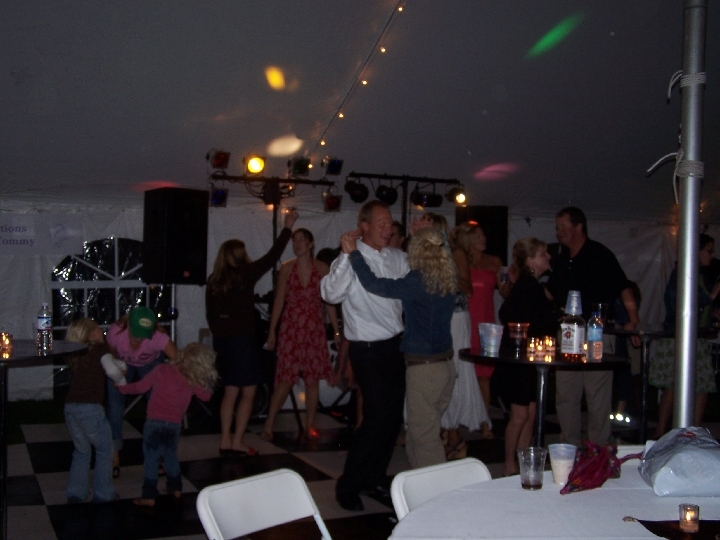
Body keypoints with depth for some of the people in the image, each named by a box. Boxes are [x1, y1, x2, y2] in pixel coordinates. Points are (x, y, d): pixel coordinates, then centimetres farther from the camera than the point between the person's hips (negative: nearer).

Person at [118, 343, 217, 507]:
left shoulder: (162, 370, -2)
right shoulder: (193, 381, 1)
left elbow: (141, 387, 3)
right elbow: (205, 396, 15)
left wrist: (122, 388, 19)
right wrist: (208, 382, 27)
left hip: (154, 422, -2)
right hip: (174, 425, 2)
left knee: (150, 458, 3)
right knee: (171, 456, 23)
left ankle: (149, 496, 3)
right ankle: (175, 488, 32)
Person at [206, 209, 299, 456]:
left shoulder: (214, 281, 6)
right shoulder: (245, 275, -10)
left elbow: (210, 314, 10)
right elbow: (272, 256, -5)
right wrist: (287, 228, 3)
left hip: (221, 340, 6)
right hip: (242, 339, -6)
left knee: (230, 392, 15)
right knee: (247, 393, 4)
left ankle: (225, 442, 15)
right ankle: (237, 444, 4)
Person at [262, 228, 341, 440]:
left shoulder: (321, 268, 2)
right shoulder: (287, 268, 2)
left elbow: (329, 301, 3)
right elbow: (279, 301, 3)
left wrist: (336, 330, 0)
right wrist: (272, 331, 0)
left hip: (314, 329, 1)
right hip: (291, 327, -1)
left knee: (312, 379, 5)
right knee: (285, 379, -3)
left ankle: (310, 425, 16)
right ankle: (269, 425, 7)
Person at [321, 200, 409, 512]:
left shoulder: (398, 258, 7)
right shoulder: (351, 259, -13)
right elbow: (331, 294, -28)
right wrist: (347, 256, -34)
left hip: (395, 346, 7)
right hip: (368, 351, -7)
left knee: (393, 417, 14)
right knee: (377, 418, -8)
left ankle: (374, 477, 33)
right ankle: (348, 486, 9)